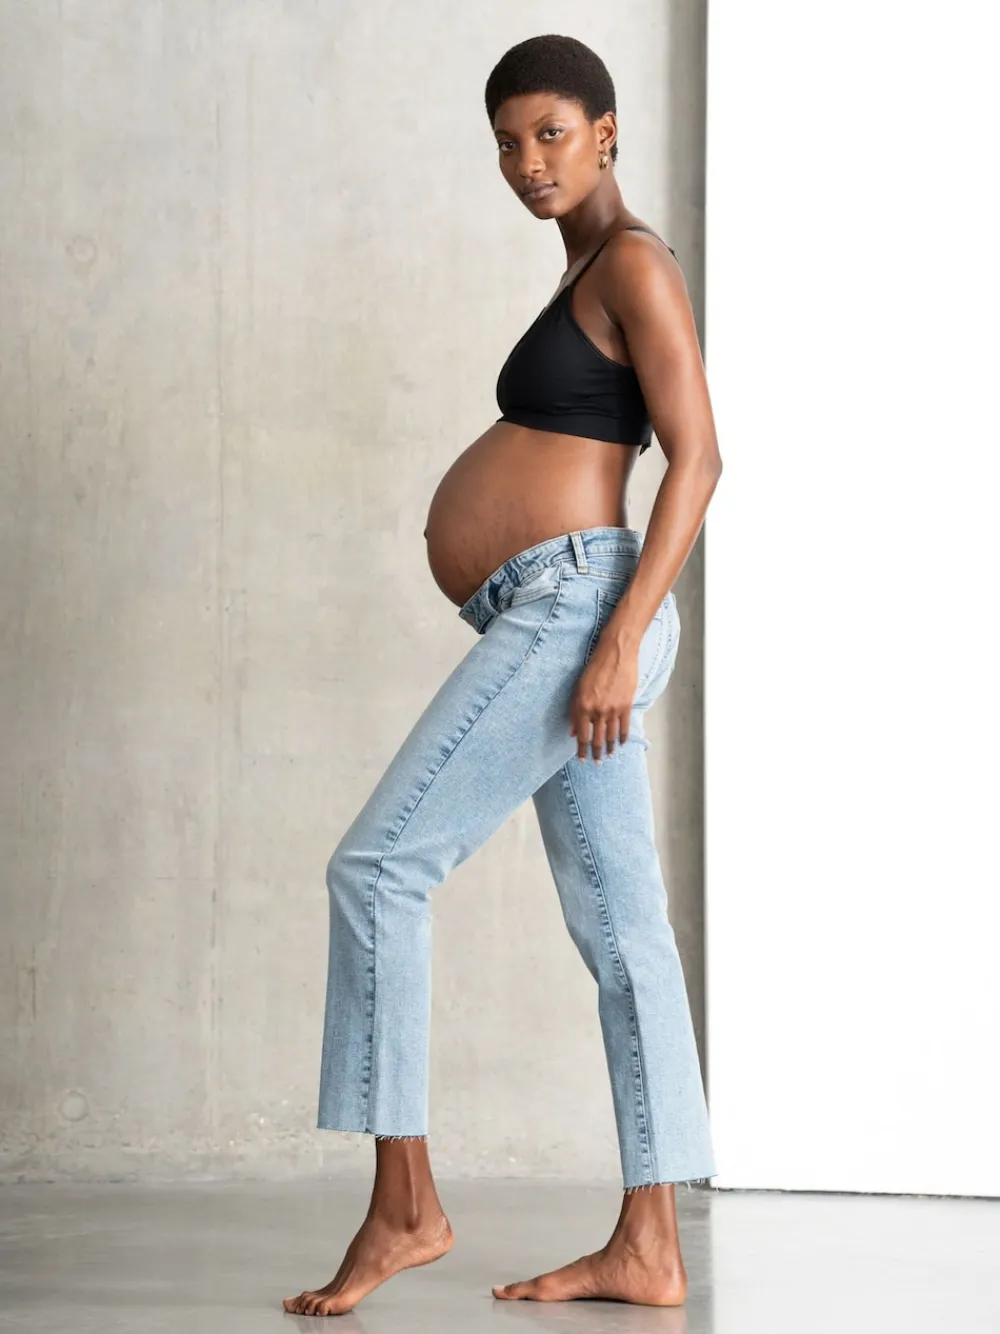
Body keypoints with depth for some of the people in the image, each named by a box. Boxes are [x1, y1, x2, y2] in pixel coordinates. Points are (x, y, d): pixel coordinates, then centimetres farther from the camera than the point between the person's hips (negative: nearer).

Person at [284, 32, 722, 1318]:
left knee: (378, 864, -11)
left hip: (575, 601, -10)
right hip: (552, 624, 10)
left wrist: (621, 637, -22)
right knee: (620, 932, 6)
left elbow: (697, 455, -14)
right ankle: (647, 1249, 7)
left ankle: (404, 1202, -7)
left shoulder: (635, 263, -6)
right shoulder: (589, 278, 22)